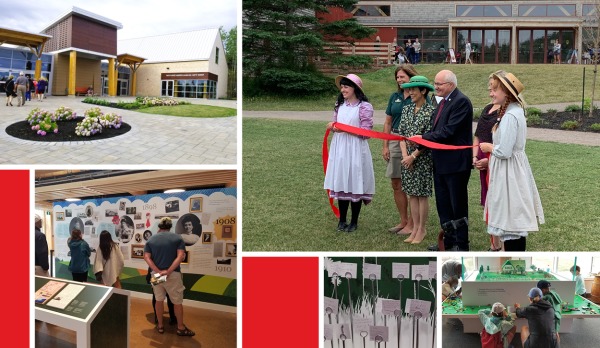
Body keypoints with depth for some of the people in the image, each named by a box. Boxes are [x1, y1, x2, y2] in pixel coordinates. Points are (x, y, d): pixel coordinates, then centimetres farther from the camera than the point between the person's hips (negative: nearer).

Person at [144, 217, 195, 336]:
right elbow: (181, 256, -14)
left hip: (156, 274, 3)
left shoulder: (151, 239, 6)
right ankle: (180, 328, 15)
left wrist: (158, 271, -15)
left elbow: (146, 257, -6)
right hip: (173, 274, -2)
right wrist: (168, 271, -18)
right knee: (177, 301, 9)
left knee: (159, 300, 16)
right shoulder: (177, 238, -1)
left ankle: (160, 326, 25)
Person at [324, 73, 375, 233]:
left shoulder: (365, 107, -8)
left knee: (355, 184, 2)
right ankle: (342, 220, 21)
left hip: (355, 150, -6)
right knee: (341, 183, 9)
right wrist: (332, 126, -3)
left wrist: (344, 128, -17)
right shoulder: (340, 105, 12)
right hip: (339, 149, 6)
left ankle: (354, 221, 16)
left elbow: (366, 132, -12)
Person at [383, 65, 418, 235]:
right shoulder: (394, 97, 10)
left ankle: (411, 224, 11)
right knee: (396, 185, 10)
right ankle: (403, 220, 24)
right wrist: (385, 146, 7)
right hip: (395, 142, 6)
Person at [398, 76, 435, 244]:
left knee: (422, 194, 3)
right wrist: (405, 155, -6)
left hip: (423, 158, -5)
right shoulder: (406, 109, 8)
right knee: (412, 194, 10)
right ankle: (415, 228, 19)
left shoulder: (431, 111, -10)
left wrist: (413, 156, -14)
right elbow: (401, 134, 6)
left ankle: (422, 229, 14)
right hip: (407, 157, 6)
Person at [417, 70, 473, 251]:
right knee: (442, 203, 15)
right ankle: (449, 240, 27)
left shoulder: (461, 102, -15)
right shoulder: (443, 102, 14)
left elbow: (448, 132, -22)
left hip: (456, 162, -9)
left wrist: (423, 137, -15)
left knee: (458, 204, 2)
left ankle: (461, 244, 14)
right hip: (441, 162, 9)